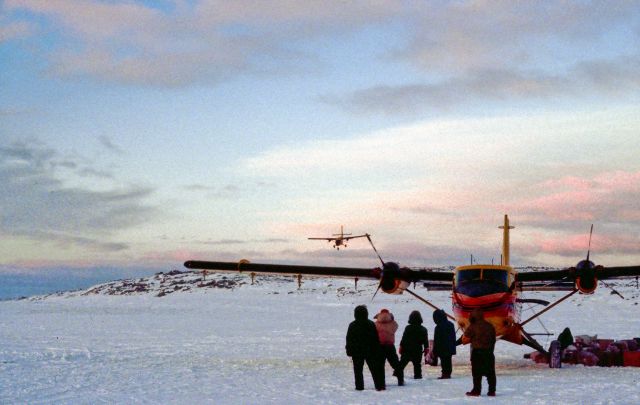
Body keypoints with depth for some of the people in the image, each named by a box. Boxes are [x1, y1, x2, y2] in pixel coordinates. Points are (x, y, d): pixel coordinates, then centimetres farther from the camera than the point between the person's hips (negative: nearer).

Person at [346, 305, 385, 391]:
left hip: (357, 352, -2)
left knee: (358, 370, 6)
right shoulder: (371, 324, 1)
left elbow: (349, 339, -4)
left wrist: (349, 351, 3)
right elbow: (376, 339, 4)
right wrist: (377, 350, 10)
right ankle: (379, 385, 0)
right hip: (370, 351, 2)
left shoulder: (352, 325, -6)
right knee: (374, 369, 5)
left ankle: (359, 386, 1)